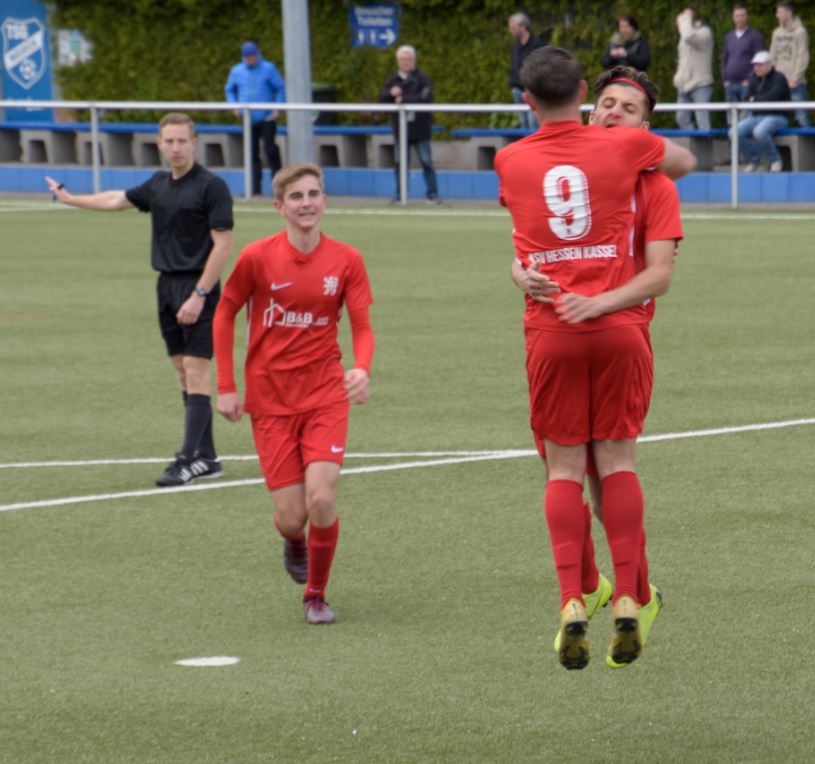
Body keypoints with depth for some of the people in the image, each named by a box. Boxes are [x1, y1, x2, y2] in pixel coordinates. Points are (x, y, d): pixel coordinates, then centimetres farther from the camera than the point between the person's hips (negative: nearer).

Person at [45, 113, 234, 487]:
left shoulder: (211, 186, -11)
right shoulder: (158, 184, 11)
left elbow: (223, 245, -15)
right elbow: (117, 199, 28)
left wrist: (199, 295, -19)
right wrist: (70, 198, 38)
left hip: (198, 289, -8)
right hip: (167, 286, 8)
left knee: (195, 372, -10)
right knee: (184, 374, 8)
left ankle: (187, 461, -14)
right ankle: (206, 457, 13)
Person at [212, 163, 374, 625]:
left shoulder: (346, 261, -2)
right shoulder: (257, 258, -6)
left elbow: (362, 327, -1)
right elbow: (225, 315, 5)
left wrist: (363, 369, -23)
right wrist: (226, 387, 1)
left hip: (326, 396, 1)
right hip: (270, 400, -1)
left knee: (322, 499, -17)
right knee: (291, 515, -5)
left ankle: (316, 594, 7)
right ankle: (294, 543, 36)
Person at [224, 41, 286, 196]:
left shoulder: (268, 69, -1)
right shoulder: (236, 71, 9)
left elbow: (281, 88, 2)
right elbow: (229, 90, 20)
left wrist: (277, 109, -8)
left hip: (267, 118, -3)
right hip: (248, 119, 3)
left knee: (271, 149, -10)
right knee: (252, 154, 3)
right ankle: (256, 188, 5)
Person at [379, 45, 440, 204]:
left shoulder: (422, 79, -1)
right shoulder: (393, 80, 11)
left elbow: (426, 98, -15)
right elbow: (382, 98, 2)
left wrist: (404, 100, -20)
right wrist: (391, 93, -20)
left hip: (420, 129, -4)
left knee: (426, 161, -4)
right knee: (399, 162, 5)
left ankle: (433, 194, -1)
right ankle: (400, 194, 13)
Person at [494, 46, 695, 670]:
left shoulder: (510, 162, 5)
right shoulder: (624, 146, 2)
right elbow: (686, 162, 22)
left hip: (551, 331, 0)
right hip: (619, 325, 0)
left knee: (564, 468, 3)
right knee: (618, 460, 4)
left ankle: (572, 601, -9)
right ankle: (627, 601, -3)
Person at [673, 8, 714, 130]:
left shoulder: (704, 32, -10)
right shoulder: (686, 34, 15)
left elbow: (688, 36, -32)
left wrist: (686, 19, -18)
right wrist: (679, 76, 14)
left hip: (700, 85, -9)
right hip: (684, 85, 9)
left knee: (702, 121, -12)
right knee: (682, 119, 10)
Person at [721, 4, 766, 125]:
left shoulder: (755, 36, -1)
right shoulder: (729, 37, 17)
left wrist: (749, 80, -12)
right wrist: (725, 79, 8)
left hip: (746, 84, -6)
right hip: (731, 84, 6)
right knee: (732, 118, 5)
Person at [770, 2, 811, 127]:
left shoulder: (800, 32, -6)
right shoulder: (777, 33, 13)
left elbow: (803, 58, -10)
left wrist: (795, 79, -15)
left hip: (796, 83, -6)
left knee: (802, 116, -7)